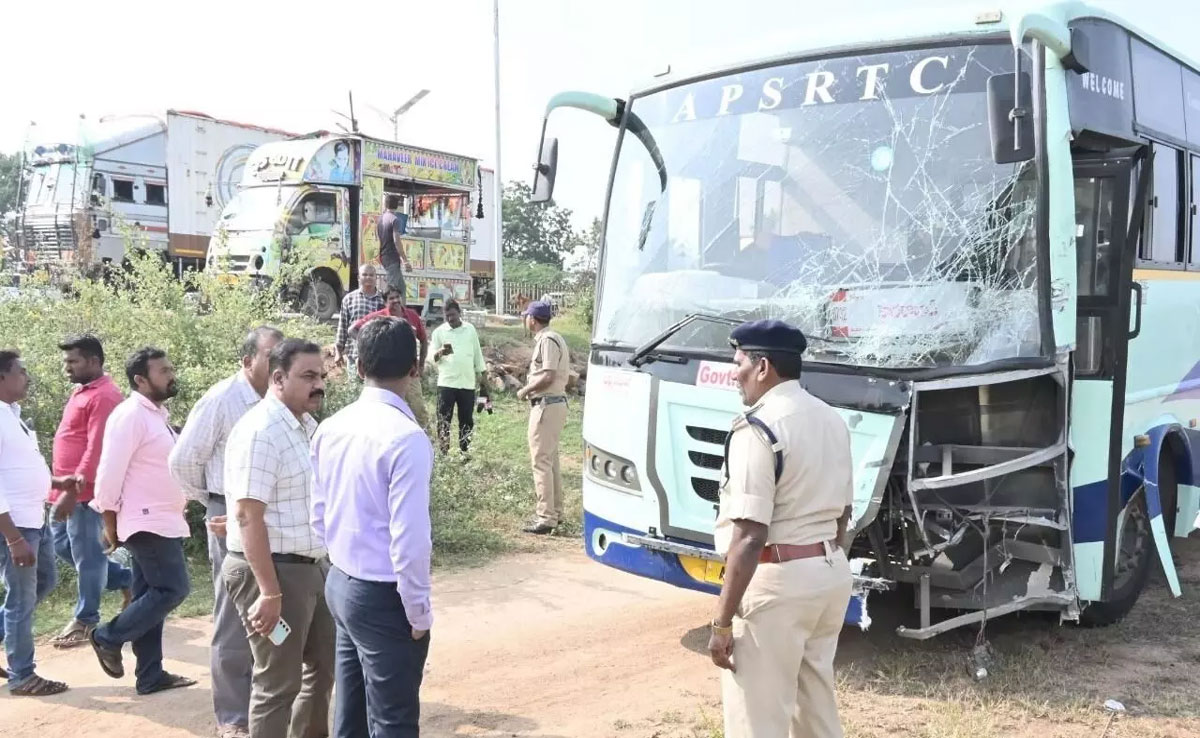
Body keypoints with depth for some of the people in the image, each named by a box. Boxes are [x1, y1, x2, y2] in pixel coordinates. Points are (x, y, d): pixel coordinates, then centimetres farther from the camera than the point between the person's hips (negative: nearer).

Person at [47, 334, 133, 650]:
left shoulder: (104, 396, -16)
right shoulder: (82, 392, 16)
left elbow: (96, 449, -23)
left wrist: (74, 489, -25)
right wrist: (63, 488, 20)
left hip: (84, 491, -10)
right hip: (68, 488, 11)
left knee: (86, 554, 1)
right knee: (61, 544, 17)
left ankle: (86, 620, 13)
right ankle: (124, 580, 26)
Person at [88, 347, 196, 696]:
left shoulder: (157, 414, 14)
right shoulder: (130, 415, -15)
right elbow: (110, 471, -17)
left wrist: (179, 507, 15)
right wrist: (109, 520, -14)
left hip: (163, 520, 10)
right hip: (148, 522, -10)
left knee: (152, 595, 10)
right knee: (172, 590, -9)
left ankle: (151, 675, 15)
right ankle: (107, 638, 7)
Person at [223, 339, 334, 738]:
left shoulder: (307, 425, 8)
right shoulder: (260, 431, -20)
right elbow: (248, 516, -24)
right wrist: (269, 592, -25)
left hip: (312, 567, 9)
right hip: (272, 571, -9)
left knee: (322, 667, 22)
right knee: (278, 683, 4)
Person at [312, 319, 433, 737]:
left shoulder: (331, 427, 2)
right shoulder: (406, 437, -22)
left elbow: (319, 515, 10)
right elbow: (409, 537, -23)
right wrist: (419, 610, -12)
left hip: (339, 583, 8)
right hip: (384, 596, -8)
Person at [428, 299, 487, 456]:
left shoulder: (470, 329, 8)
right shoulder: (439, 331, 2)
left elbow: (477, 352, 14)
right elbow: (433, 357, 1)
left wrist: (479, 373, 12)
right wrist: (441, 352, -21)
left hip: (467, 383, 2)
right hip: (446, 383, -2)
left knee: (467, 420, 8)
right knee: (444, 419, -2)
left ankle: (465, 451, 17)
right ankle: (443, 452, 3)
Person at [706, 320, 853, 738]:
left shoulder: (758, 427, -17)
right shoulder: (832, 420, 10)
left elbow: (750, 536, -22)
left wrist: (722, 623, -18)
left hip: (776, 581, -9)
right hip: (832, 573, 9)